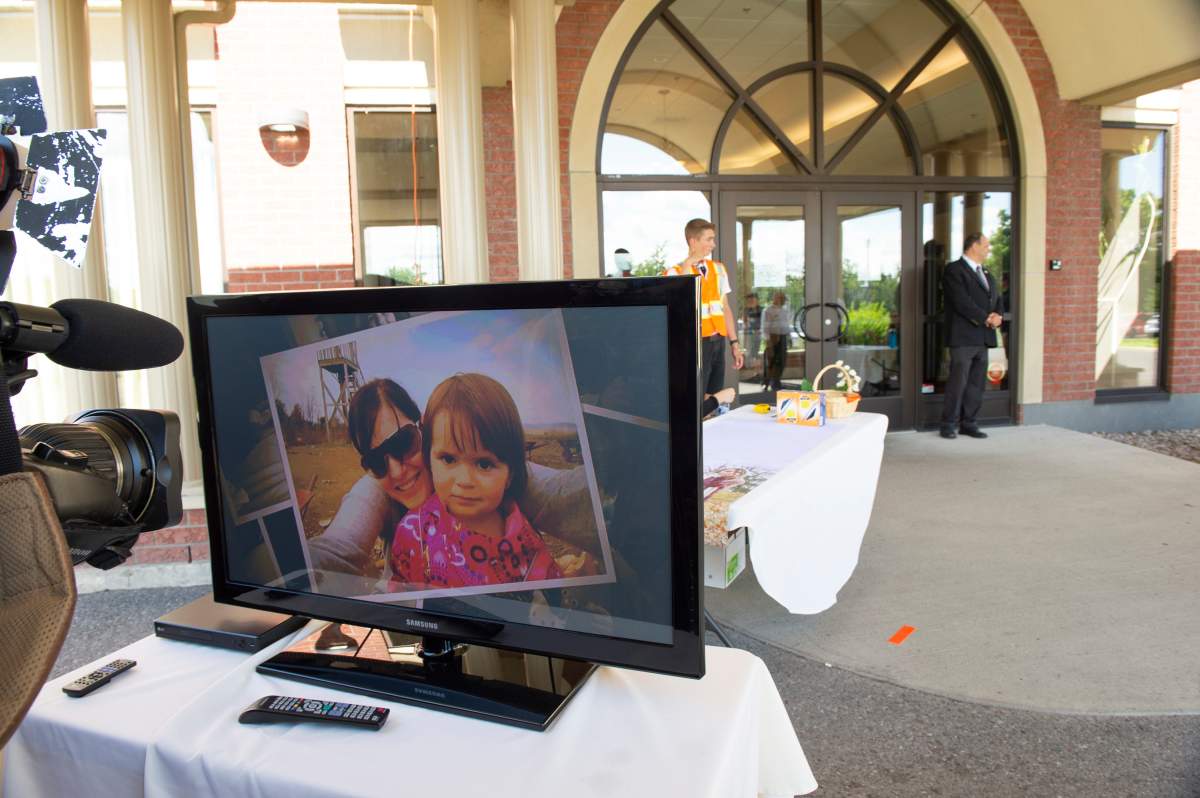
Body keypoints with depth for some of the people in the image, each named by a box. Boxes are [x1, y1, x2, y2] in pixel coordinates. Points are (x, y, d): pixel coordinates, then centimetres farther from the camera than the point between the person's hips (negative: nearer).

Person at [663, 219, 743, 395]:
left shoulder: (718, 268, 11)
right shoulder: (675, 272, -8)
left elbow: (725, 308, 15)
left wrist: (734, 342, 11)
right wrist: (687, 266, -23)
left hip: (718, 343, 6)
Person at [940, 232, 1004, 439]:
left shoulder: (986, 274, 23)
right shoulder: (954, 270, -5)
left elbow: (997, 299, 20)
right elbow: (962, 301, -15)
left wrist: (997, 317, -2)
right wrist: (986, 318, -14)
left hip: (983, 337, 8)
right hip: (963, 337, -8)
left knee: (976, 384, 8)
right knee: (958, 382, -6)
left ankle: (968, 423, 15)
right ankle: (949, 424, 2)